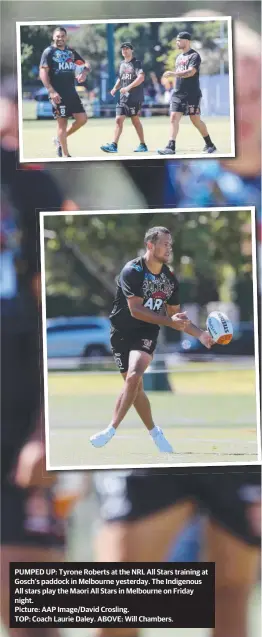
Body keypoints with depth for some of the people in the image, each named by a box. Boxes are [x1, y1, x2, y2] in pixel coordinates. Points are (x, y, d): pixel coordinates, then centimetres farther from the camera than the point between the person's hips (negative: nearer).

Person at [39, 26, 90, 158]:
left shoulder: (71, 52, 14)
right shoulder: (49, 52, -5)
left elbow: (85, 64, 23)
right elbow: (43, 73, -12)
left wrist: (84, 72, -2)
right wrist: (51, 91, -23)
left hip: (72, 93, 6)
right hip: (58, 94, -6)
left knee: (82, 119, 1)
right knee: (62, 123, -4)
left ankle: (60, 140, 19)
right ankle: (66, 155, 3)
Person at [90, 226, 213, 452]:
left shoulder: (170, 279, 2)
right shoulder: (132, 271, -17)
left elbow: (177, 315, 13)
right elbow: (136, 310, -24)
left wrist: (201, 334, 1)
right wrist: (169, 321, -29)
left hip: (147, 334, 2)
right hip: (122, 332, -2)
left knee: (134, 376, -24)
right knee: (135, 386, 2)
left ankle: (111, 430, -22)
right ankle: (155, 432, 22)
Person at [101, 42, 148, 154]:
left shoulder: (136, 63, -4)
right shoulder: (122, 64, 17)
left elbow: (141, 77, -18)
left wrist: (128, 87, -24)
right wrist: (115, 88, 8)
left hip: (135, 97, -6)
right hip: (123, 97, 6)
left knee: (135, 120, -3)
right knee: (118, 119, -2)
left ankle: (143, 145, 7)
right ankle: (114, 145, -4)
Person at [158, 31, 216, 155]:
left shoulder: (194, 56, -9)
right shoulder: (179, 57, 16)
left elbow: (191, 72, -24)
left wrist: (173, 74, -33)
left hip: (192, 94, -7)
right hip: (178, 93, 7)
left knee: (195, 120, -1)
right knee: (174, 117, -8)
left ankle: (209, 145, 16)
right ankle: (171, 147, -14)